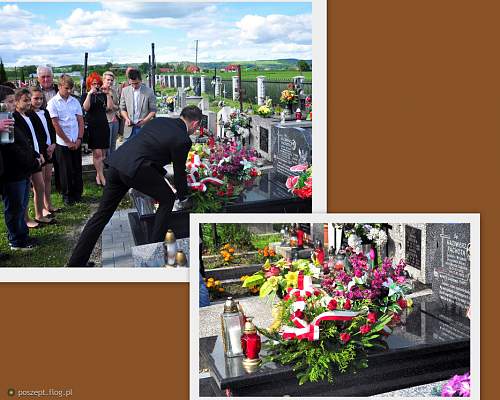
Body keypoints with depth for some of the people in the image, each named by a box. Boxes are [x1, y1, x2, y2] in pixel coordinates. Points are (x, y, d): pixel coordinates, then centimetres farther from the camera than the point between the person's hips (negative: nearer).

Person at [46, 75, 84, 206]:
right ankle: (66, 195, 16)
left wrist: (79, 139, -4)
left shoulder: (75, 101, 7)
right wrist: (68, 142, -9)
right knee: (66, 170, 4)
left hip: (76, 142, 4)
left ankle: (77, 194, 21)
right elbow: (56, 125, -8)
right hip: (62, 143, -4)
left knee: (77, 169, 9)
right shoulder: (53, 103, -5)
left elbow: (80, 121, 8)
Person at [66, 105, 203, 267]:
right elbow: (179, 172, 6)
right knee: (167, 199, 13)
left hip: (116, 161, 8)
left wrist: (161, 173, 41)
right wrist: (184, 200, 22)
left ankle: (76, 261, 19)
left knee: (102, 214, 14)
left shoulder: (159, 121, 20)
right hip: (136, 168, -8)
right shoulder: (182, 140, -2)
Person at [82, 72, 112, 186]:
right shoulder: (86, 96, 4)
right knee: (97, 153, -8)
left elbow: (110, 107, -2)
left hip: (103, 126, 3)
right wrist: (90, 94, -17)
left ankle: (98, 176, 16)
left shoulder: (103, 95, 10)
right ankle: (102, 177, -4)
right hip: (92, 126, -3)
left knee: (102, 153, 6)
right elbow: (86, 108, -13)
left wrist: (108, 94, -8)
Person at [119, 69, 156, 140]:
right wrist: (126, 118, -7)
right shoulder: (125, 91, 5)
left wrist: (145, 120, -15)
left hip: (144, 128, -2)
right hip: (129, 129, 2)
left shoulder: (149, 92, -3)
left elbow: (153, 110, 1)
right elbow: (122, 108, 12)